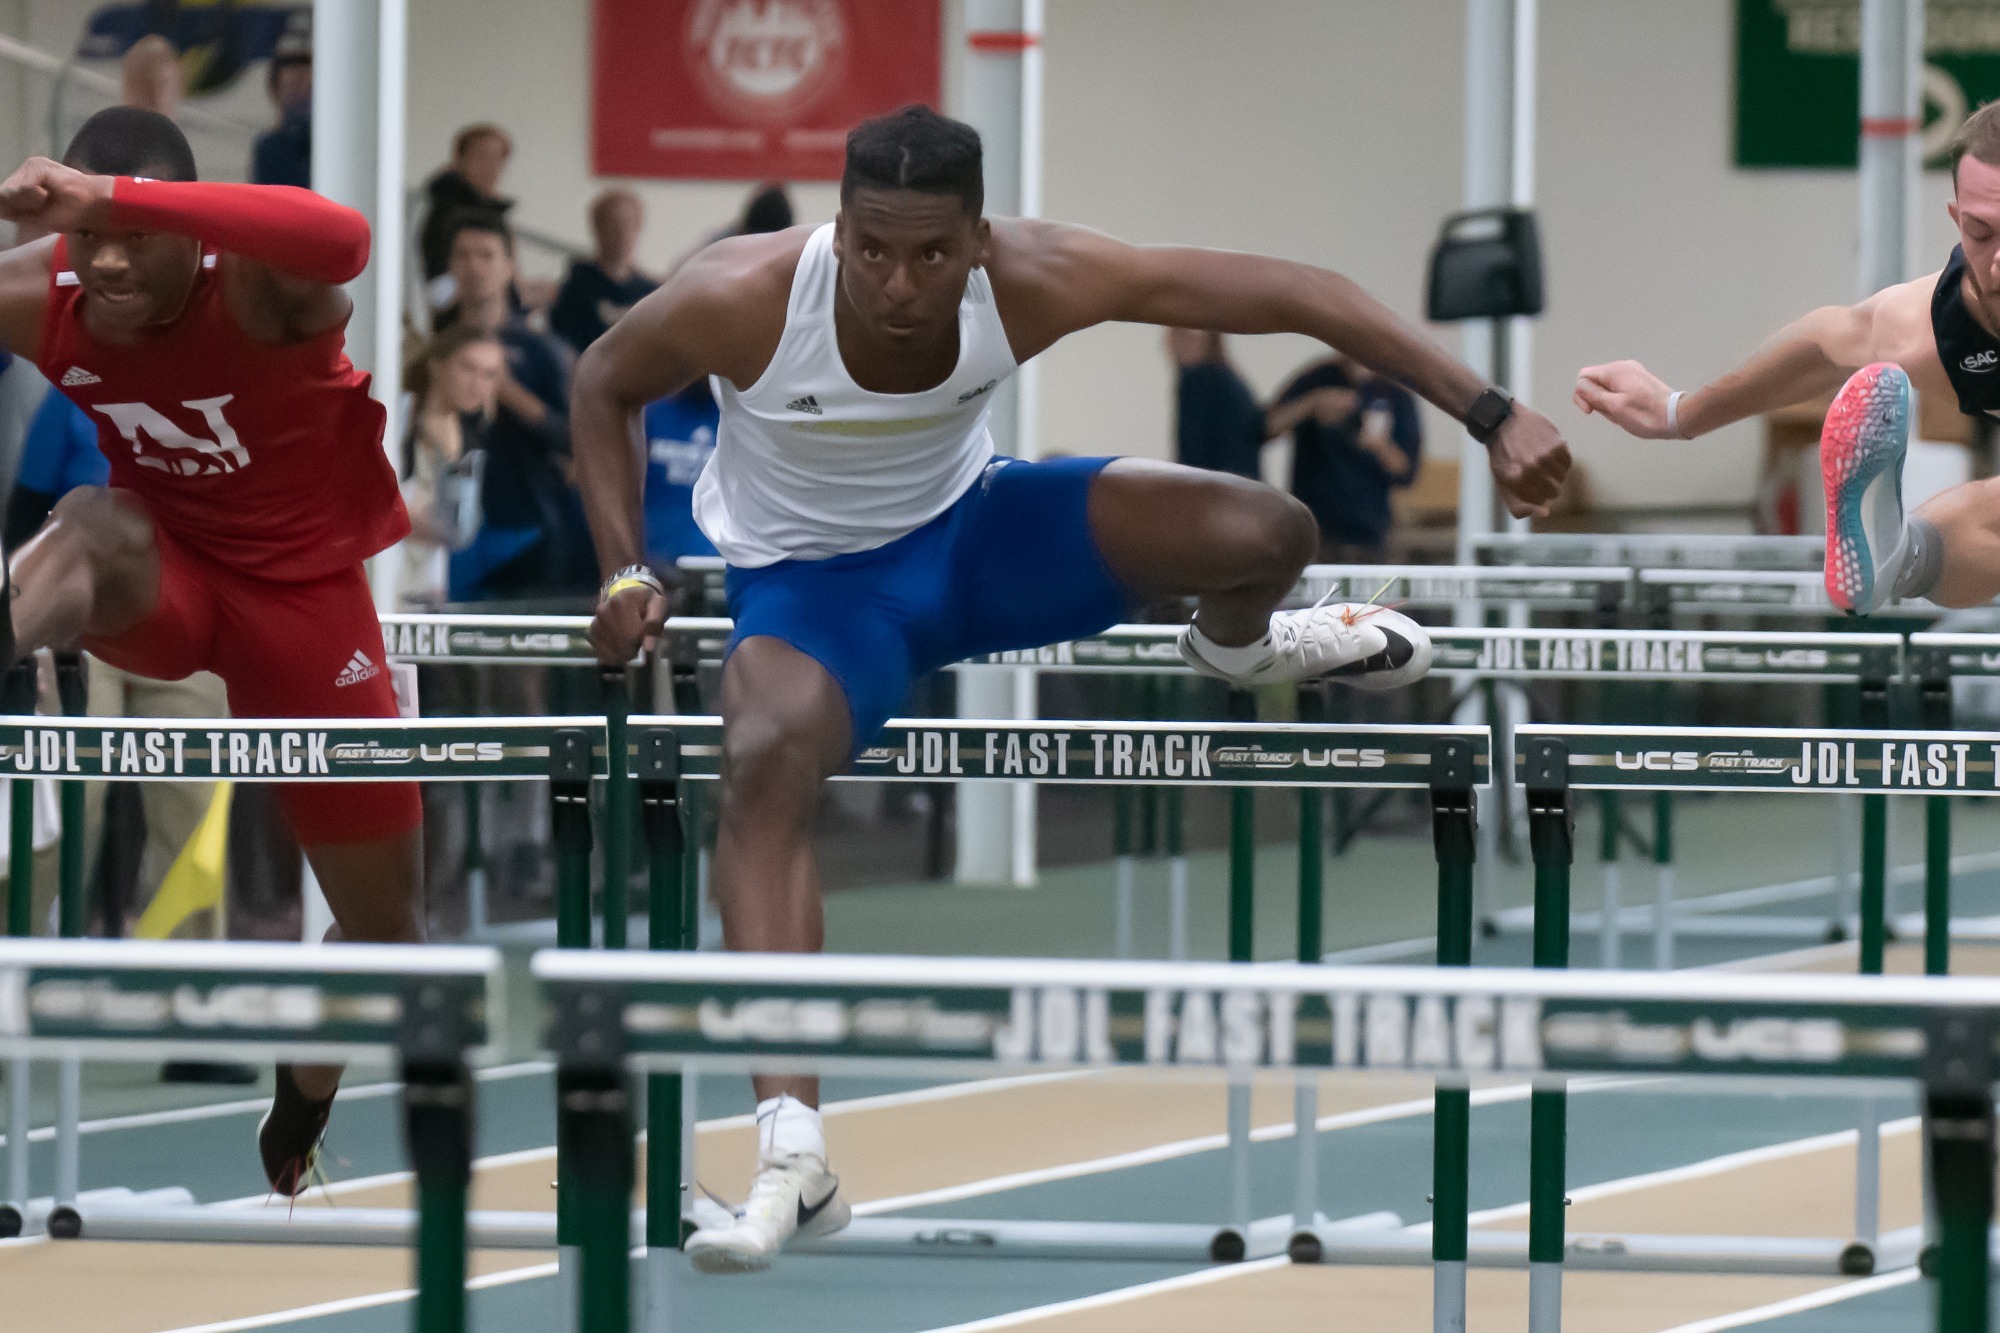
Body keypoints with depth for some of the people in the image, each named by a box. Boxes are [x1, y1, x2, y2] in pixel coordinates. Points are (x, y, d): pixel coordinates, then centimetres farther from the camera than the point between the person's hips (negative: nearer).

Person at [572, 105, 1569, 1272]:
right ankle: (793, 1151, -41)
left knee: (1266, 534, -17)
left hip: (969, 530, 3)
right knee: (768, 758, -37)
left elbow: (1291, 295, -24)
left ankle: (1238, 646, 26)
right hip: (813, 582, -3)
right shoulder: (741, 301, -30)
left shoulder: (1032, 281, -27)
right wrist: (626, 574, -18)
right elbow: (603, 386, -7)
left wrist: (1493, 413, -27)